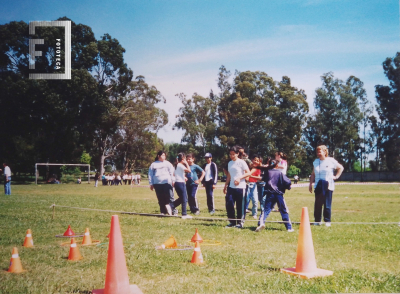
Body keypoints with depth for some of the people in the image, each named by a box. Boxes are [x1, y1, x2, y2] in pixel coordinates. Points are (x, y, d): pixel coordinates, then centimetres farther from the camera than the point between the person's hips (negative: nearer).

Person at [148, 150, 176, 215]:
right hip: (157, 184, 1)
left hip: (167, 183, 0)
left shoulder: (167, 163, 16)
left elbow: (172, 172, 11)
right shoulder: (153, 164, 14)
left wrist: (173, 180, 1)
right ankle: (163, 212, 9)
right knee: (161, 199, 2)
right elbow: (150, 175, 15)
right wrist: (151, 184, 9)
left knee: (170, 197, -11)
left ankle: (170, 211, -10)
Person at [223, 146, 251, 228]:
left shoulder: (241, 162, -5)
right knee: (229, 204, 1)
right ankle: (232, 222, 13)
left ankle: (240, 222, 12)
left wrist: (239, 178, -20)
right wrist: (225, 186, 17)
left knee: (240, 206, 0)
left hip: (240, 187, -6)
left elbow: (248, 173, -9)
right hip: (231, 187, 6)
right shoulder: (230, 163, 13)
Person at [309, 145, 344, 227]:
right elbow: (313, 174, 13)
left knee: (327, 204, 0)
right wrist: (310, 184, 9)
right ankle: (317, 221, 8)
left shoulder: (331, 161, -1)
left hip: (328, 185, -2)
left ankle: (327, 221, 10)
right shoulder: (315, 162, 9)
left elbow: (341, 168, 12)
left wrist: (336, 176, 4)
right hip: (318, 185, 3)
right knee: (318, 204, 0)